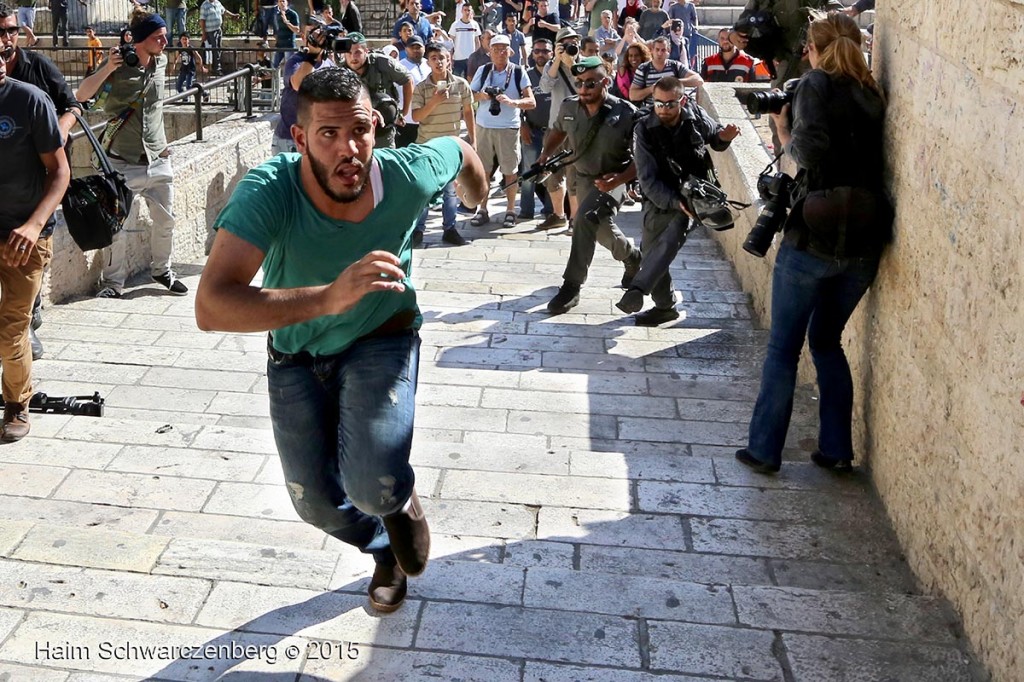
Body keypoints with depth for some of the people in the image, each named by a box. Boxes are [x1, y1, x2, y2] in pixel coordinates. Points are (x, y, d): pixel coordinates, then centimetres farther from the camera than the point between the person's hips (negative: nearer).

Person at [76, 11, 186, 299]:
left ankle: (162, 270, 30)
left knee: (165, 219, 10)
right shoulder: (118, 64, -11)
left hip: (158, 158, 5)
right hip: (123, 161, -4)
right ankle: (112, 281, 12)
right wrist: (108, 68, -27)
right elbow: (82, 95, -16)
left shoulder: (161, 62, 4)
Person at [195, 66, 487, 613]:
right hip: (296, 352, 1)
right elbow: (211, 307, -46)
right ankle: (384, 549, 47)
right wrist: (328, 297, -59)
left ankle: (401, 500, 16)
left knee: (374, 487, -24)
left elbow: (458, 149, -1)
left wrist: (477, 195, 22)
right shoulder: (269, 190, -34)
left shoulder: (408, 175, -27)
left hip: (382, 339, -1)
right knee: (317, 502, 12)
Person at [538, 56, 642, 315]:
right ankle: (631, 256, 55)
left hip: (611, 180, -6)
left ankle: (571, 287, -24)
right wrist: (545, 154, -2)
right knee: (601, 230, 22)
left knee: (585, 219, -30)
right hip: (583, 178, 7)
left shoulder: (626, 114, -22)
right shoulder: (569, 108, -8)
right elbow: (558, 131, 15)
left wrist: (620, 178, -31)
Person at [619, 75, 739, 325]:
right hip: (660, 199, 2)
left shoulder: (696, 116, -8)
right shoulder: (644, 130, -14)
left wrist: (724, 138, -10)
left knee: (670, 239, -28)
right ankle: (665, 306, 26)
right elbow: (648, 180, -18)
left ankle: (637, 290, -38)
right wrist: (675, 202, -32)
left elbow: (713, 136, 15)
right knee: (652, 252, 8)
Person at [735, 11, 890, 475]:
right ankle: (836, 450, 21)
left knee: (783, 348, 7)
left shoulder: (816, 85, -4)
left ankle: (763, 450, 13)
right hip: (864, 241, 6)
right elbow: (864, 156, 15)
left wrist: (784, 133, 1)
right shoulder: (872, 95, 13)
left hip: (814, 238, -5)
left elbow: (812, 153, -18)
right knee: (827, 341, 20)